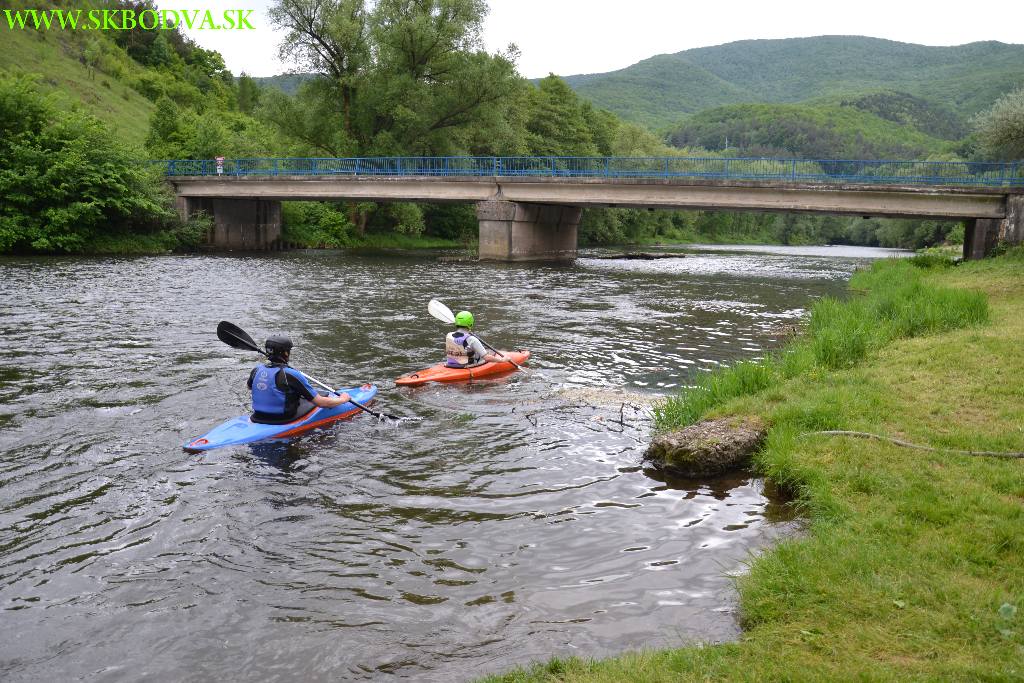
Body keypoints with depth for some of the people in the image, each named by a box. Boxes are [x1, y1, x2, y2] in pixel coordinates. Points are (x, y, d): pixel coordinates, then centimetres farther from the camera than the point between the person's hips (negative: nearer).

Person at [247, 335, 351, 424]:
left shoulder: (257, 371, -5)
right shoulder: (291, 375, -22)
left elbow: (249, 386, 23)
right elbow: (321, 403, -18)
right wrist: (342, 399, 0)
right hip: (283, 423, -6)